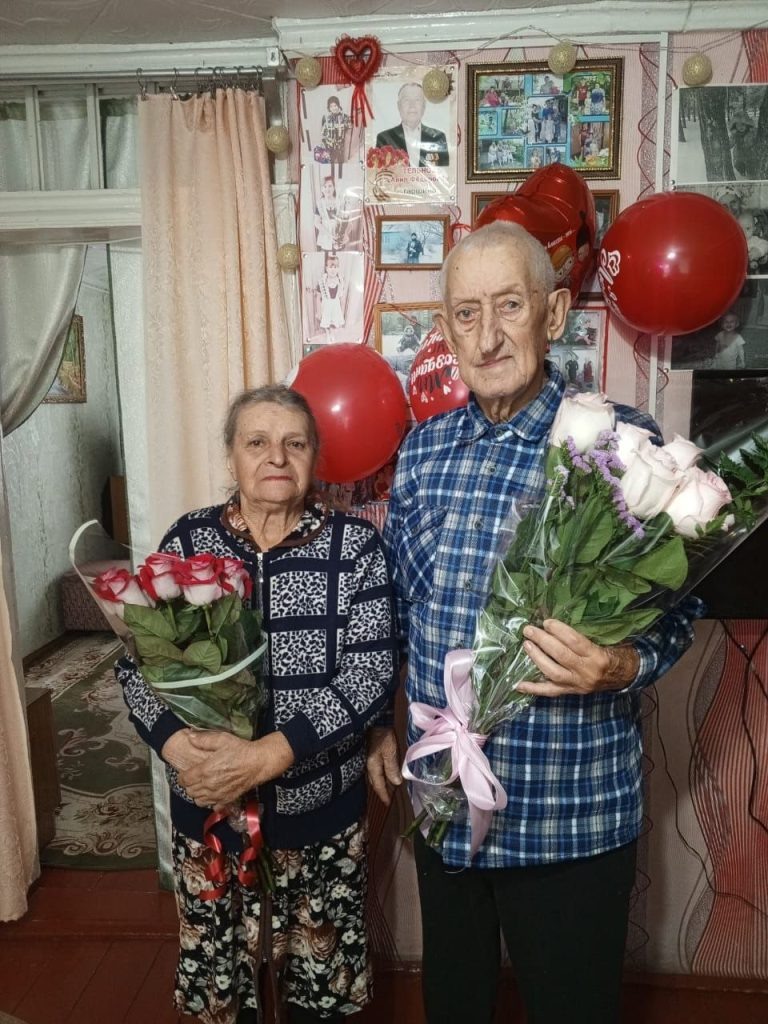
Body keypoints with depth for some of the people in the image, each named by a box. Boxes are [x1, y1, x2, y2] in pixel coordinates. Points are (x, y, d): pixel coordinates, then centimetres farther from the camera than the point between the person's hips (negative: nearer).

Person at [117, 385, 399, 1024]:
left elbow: (372, 672, -15)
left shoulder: (354, 544, -8)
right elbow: (135, 661, -3)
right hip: (206, 807, 2)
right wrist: (181, 748, -20)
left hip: (321, 808, -1)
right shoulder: (188, 539, -2)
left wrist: (266, 755, -24)